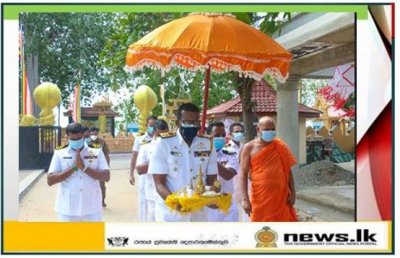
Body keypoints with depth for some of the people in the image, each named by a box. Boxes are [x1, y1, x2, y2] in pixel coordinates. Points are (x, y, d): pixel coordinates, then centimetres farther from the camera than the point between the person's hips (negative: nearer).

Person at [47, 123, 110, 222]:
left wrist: (84, 168, -19)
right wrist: (73, 167, -17)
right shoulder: (60, 154, -1)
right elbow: (50, 180, -9)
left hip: (92, 209, 0)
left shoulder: (96, 152, 0)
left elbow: (106, 176, -9)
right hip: (67, 209, 0)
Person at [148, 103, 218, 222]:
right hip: (170, 213, -3)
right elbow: (159, 183, -11)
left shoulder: (208, 144, 1)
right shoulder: (163, 143, -9)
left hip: (198, 213, 4)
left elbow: (212, 179, 5)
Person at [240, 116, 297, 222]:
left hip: (280, 195, 2)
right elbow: (243, 174, -6)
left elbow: (288, 171, 9)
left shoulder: (280, 147, 3)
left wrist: (293, 192, 3)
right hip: (260, 196, -2)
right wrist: (245, 199, -12)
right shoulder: (249, 148, -4)